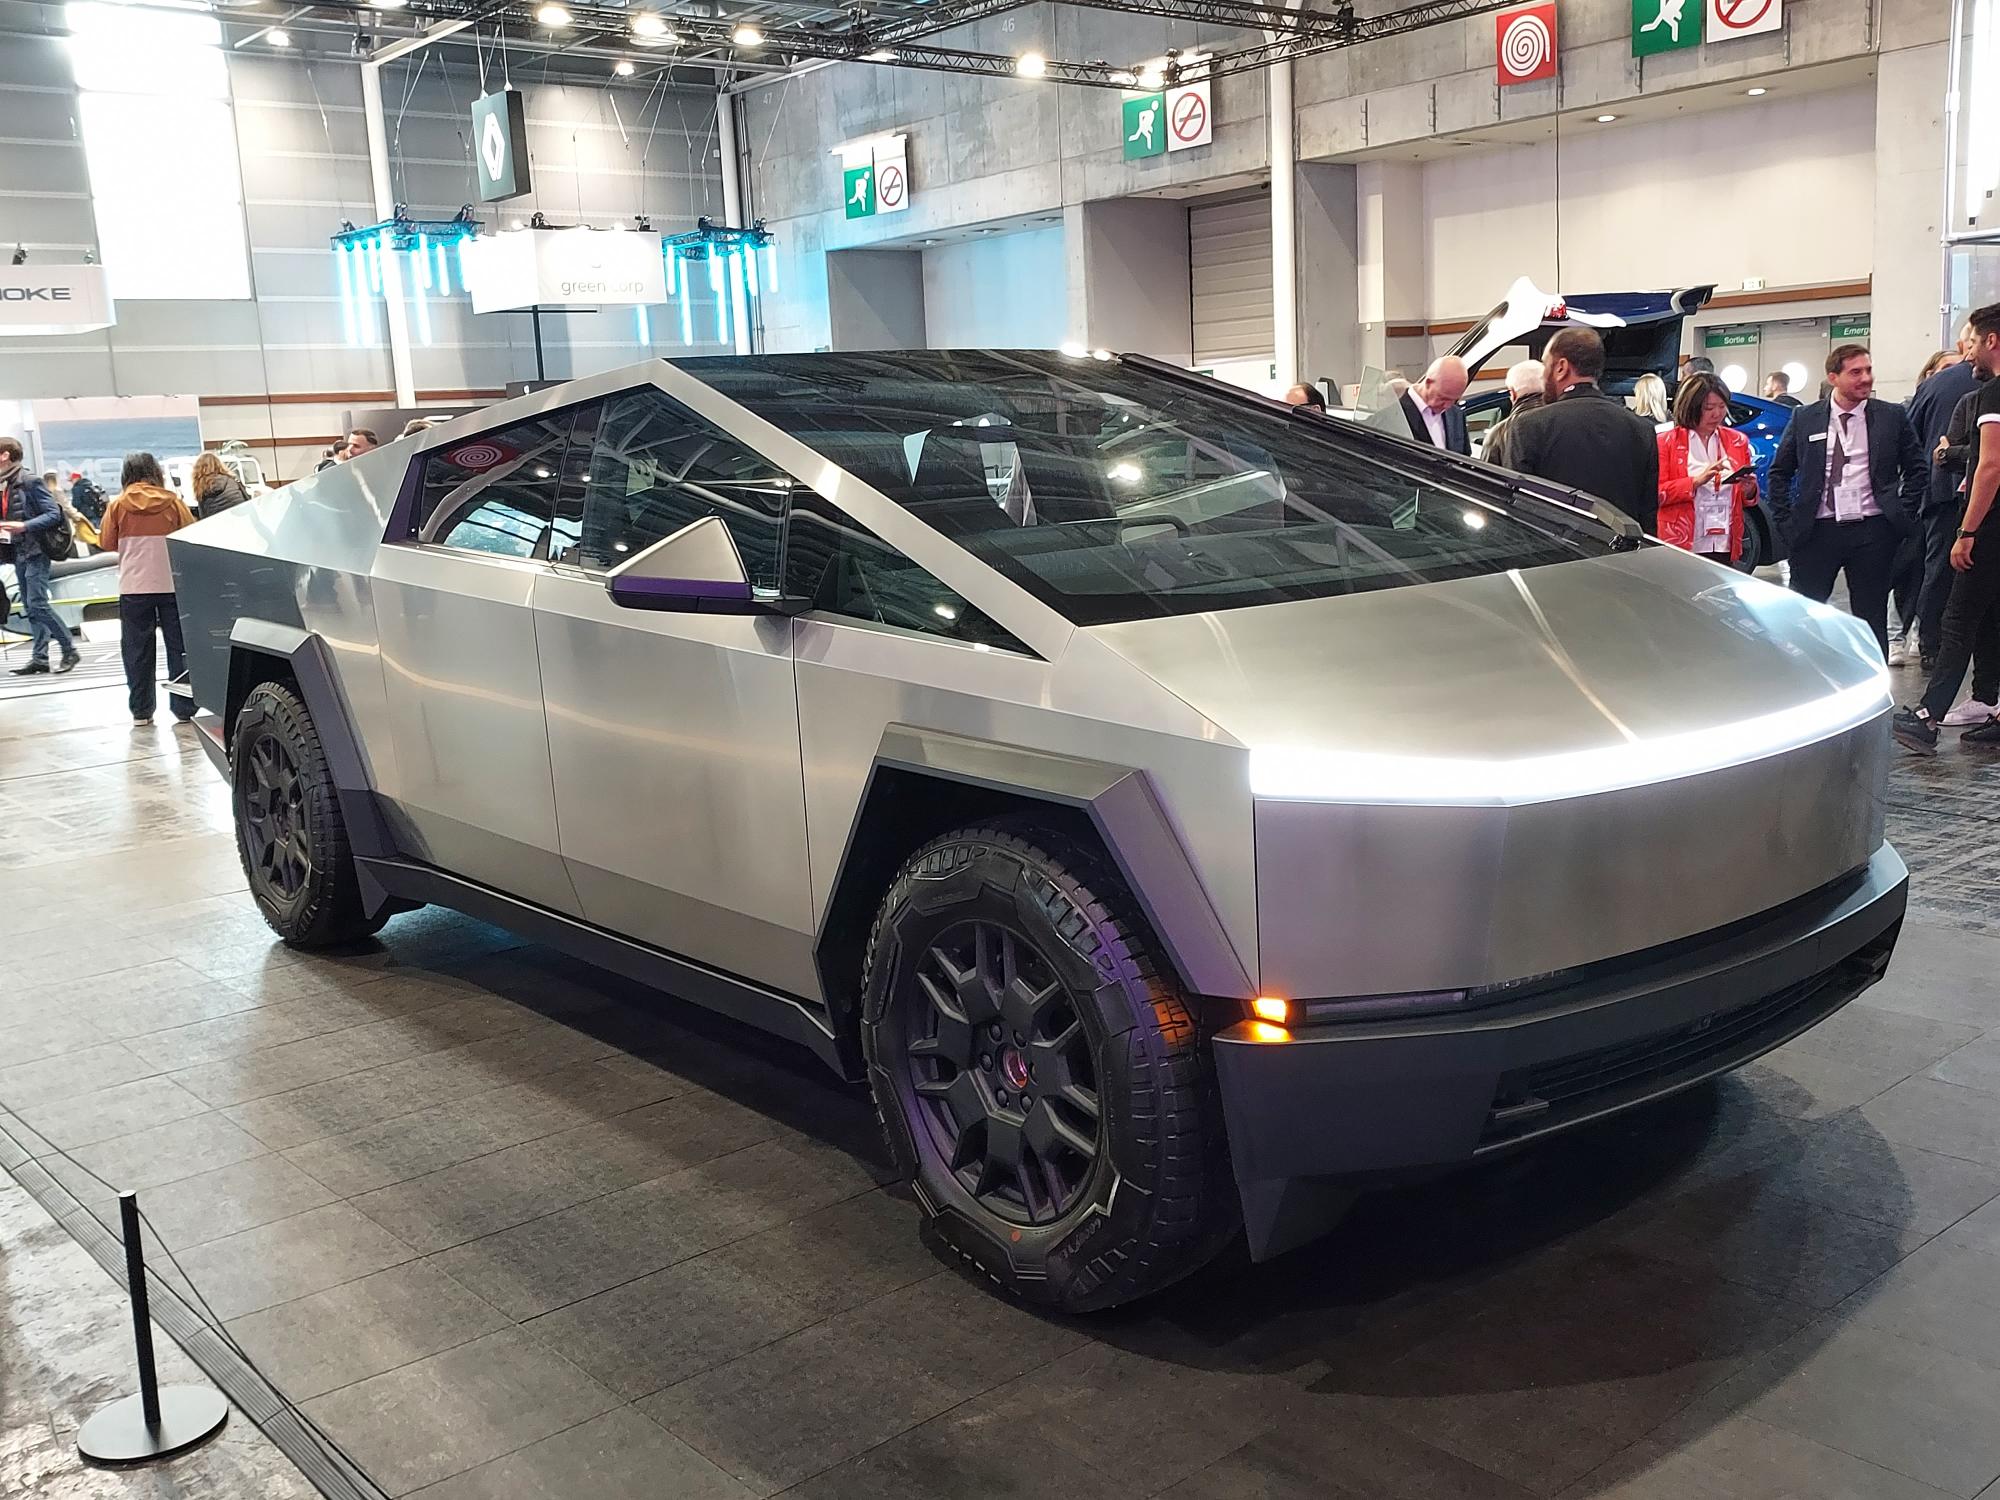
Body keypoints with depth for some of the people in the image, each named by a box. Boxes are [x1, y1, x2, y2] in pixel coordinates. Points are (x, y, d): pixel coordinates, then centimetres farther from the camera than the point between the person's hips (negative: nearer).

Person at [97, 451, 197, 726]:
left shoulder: (118, 505, 0)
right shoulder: (172, 502, -1)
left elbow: (108, 543, 3)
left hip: (134, 588, 0)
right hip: (172, 584, 0)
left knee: (138, 650, 8)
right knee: (178, 647, 6)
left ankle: (141, 710, 9)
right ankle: (185, 708, 4)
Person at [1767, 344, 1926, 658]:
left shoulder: (1893, 417, 5)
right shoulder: (1805, 419, 5)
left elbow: (1918, 469, 11)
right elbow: (1779, 472, 10)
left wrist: (1904, 515, 2)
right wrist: (1787, 522, 3)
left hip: (1873, 531, 0)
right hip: (1816, 531, 0)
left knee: (1871, 619, 7)